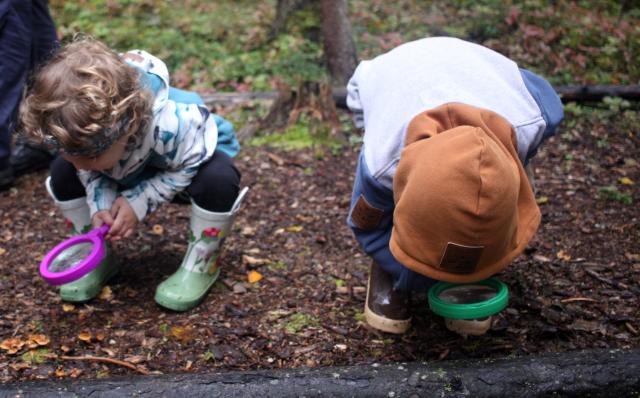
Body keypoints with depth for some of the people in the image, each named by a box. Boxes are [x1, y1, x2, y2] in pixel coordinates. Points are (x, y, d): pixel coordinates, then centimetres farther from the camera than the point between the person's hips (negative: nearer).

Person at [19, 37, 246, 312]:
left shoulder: (172, 126, -46)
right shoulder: (81, 130, -29)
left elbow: (188, 170, -28)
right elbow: (91, 172, -9)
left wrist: (138, 203, -31)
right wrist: (100, 206, -27)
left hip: (198, 155, -5)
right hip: (132, 171, 5)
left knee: (218, 179, -40)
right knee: (62, 172, -10)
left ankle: (202, 262, -13)